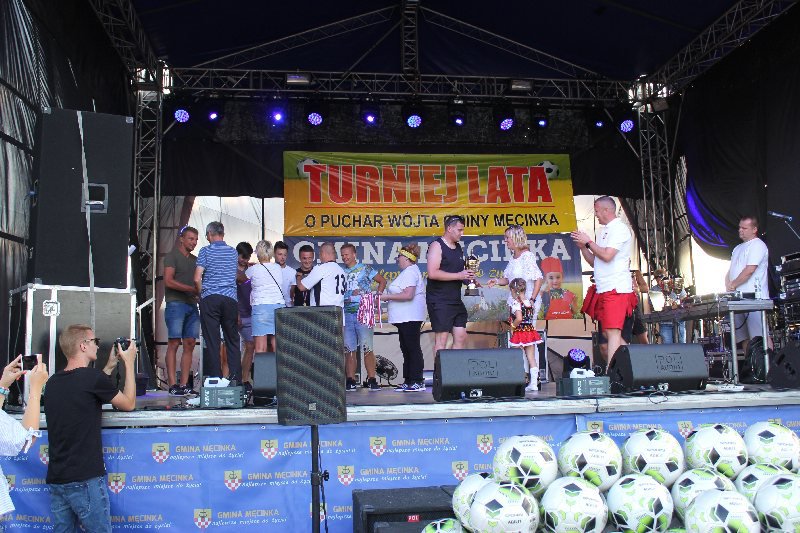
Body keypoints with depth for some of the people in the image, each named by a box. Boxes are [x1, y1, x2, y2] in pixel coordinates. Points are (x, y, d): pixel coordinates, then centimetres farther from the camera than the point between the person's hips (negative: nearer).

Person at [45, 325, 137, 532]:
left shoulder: (53, 382, 8)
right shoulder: (92, 377, -13)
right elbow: (128, 404, 1)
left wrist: (110, 367, 25)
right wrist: (129, 363, 9)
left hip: (55, 478, 7)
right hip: (85, 479, -7)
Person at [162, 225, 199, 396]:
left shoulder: (195, 260, 21)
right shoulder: (172, 256, 1)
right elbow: (168, 281, -11)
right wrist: (192, 289, -16)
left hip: (192, 305, 6)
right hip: (176, 304, -6)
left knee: (190, 344, 2)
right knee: (174, 343, -7)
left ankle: (184, 384, 4)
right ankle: (172, 385, -7)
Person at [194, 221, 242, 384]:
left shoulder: (205, 251, 0)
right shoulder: (233, 252, 12)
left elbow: (197, 279, -7)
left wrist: (202, 293, 9)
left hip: (210, 299, -3)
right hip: (230, 299, 3)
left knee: (211, 340, 0)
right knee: (232, 340, 8)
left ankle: (215, 378, -2)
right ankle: (235, 378, 3)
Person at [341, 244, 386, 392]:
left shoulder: (365, 269, 4)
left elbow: (382, 281, 8)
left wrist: (377, 296, -2)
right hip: (346, 313, 4)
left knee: (367, 348, -5)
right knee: (349, 349, 5)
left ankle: (372, 379, -1)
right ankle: (350, 380, 10)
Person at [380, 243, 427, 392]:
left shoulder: (410, 272, -13)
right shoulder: (409, 271, 21)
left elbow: (408, 295, -24)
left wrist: (387, 297, -17)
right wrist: (388, 296, 15)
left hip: (410, 318, -11)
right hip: (405, 318, 11)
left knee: (413, 348, -9)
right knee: (407, 349, 11)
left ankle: (418, 381, -7)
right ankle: (409, 381, 15)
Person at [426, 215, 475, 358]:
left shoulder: (458, 247, 17)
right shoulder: (437, 246, -9)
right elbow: (432, 273, -20)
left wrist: (468, 277, 6)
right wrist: (458, 276, -18)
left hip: (456, 300, 8)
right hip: (439, 301, -8)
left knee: (461, 337, 7)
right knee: (441, 338, -6)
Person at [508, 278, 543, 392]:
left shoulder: (515, 303, -16)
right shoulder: (529, 302, 6)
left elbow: (519, 318, -28)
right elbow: (533, 317, 7)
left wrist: (513, 326, -13)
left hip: (519, 333, -7)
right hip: (530, 331, 7)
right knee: (532, 358, 10)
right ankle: (534, 383, 11)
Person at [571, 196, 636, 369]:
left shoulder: (619, 229, -7)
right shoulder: (604, 231, 20)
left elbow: (607, 256, -19)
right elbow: (594, 262, 21)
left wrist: (588, 242, -7)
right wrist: (582, 247, 7)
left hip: (616, 289, -9)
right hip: (603, 290, 9)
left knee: (613, 332, -12)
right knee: (608, 332, 9)